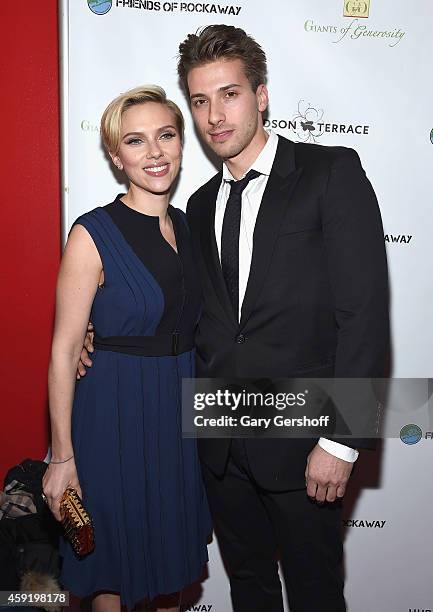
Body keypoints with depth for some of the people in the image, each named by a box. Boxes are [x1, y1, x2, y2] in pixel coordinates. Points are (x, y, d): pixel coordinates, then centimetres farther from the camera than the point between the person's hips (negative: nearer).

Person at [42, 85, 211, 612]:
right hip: (114, 414, -5)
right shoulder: (93, 234, -14)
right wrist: (62, 455, -13)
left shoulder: (187, 226, 4)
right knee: (116, 565, 12)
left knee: (174, 554, 21)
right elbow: (64, 352, -14)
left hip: (180, 409, 6)